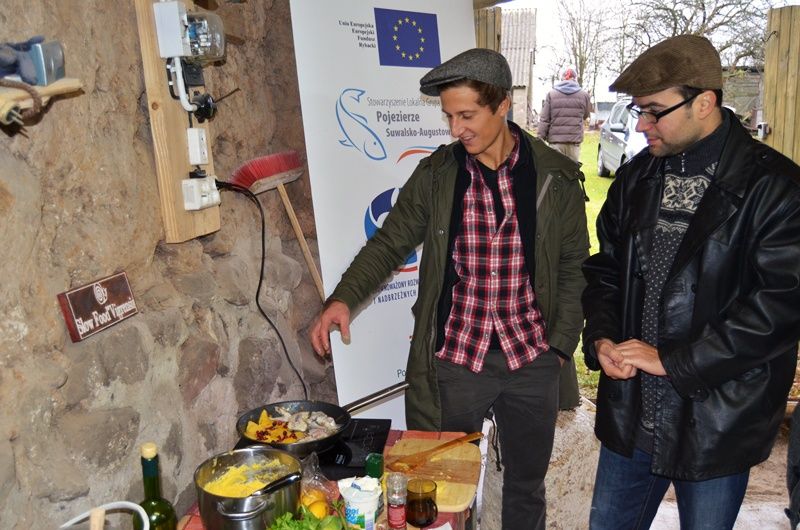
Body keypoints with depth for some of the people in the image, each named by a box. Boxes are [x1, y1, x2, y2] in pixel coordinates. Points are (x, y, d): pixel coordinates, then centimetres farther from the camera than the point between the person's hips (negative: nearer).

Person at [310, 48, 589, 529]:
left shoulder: (557, 178, -4)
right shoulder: (436, 174, -4)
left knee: (527, 487, 19)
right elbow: (391, 243, 0)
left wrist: (561, 345, -5)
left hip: (532, 360, 1)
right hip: (453, 359, 0)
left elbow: (573, 267, 1)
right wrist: (344, 298, -15)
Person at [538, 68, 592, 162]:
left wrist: (540, 140, 2)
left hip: (555, 141, 0)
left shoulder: (551, 94, 2)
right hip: (575, 140, 1)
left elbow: (544, 119, -1)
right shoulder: (584, 95, 5)